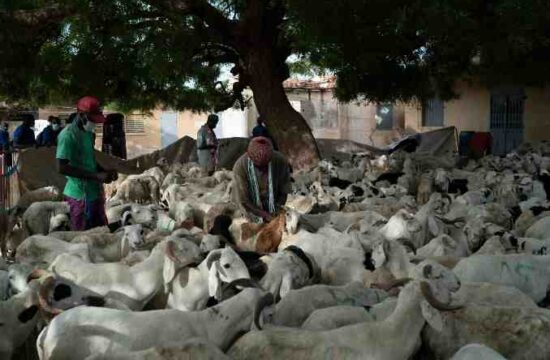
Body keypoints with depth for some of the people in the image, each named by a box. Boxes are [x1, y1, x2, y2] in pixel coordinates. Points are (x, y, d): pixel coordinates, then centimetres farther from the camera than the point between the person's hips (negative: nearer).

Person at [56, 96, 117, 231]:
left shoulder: (88, 133, 11)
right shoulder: (68, 135, -16)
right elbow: (62, 168, -24)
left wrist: (104, 171, 3)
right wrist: (96, 176, -26)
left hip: (94, 192, 9)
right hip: (80, 195, -9)